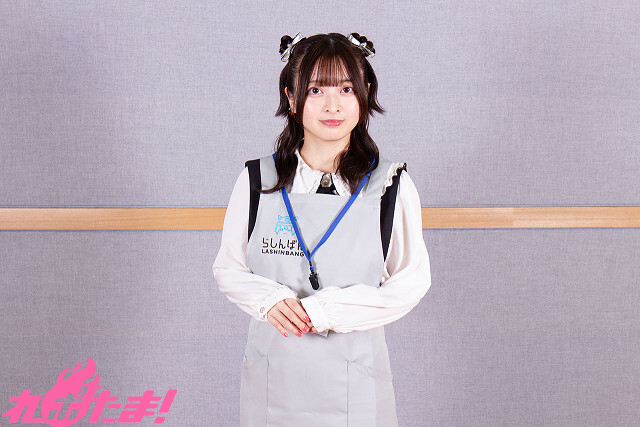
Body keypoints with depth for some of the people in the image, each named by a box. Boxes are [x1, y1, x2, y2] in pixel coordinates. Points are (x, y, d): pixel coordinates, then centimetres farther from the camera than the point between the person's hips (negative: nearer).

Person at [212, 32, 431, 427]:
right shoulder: (257, 180, -1)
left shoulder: (391, 185, -5)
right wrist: (271, 300, -15)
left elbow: (413, 281, -4)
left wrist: (328, 309, -15)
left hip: (354, 375, -1)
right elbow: (228, 267, 6)